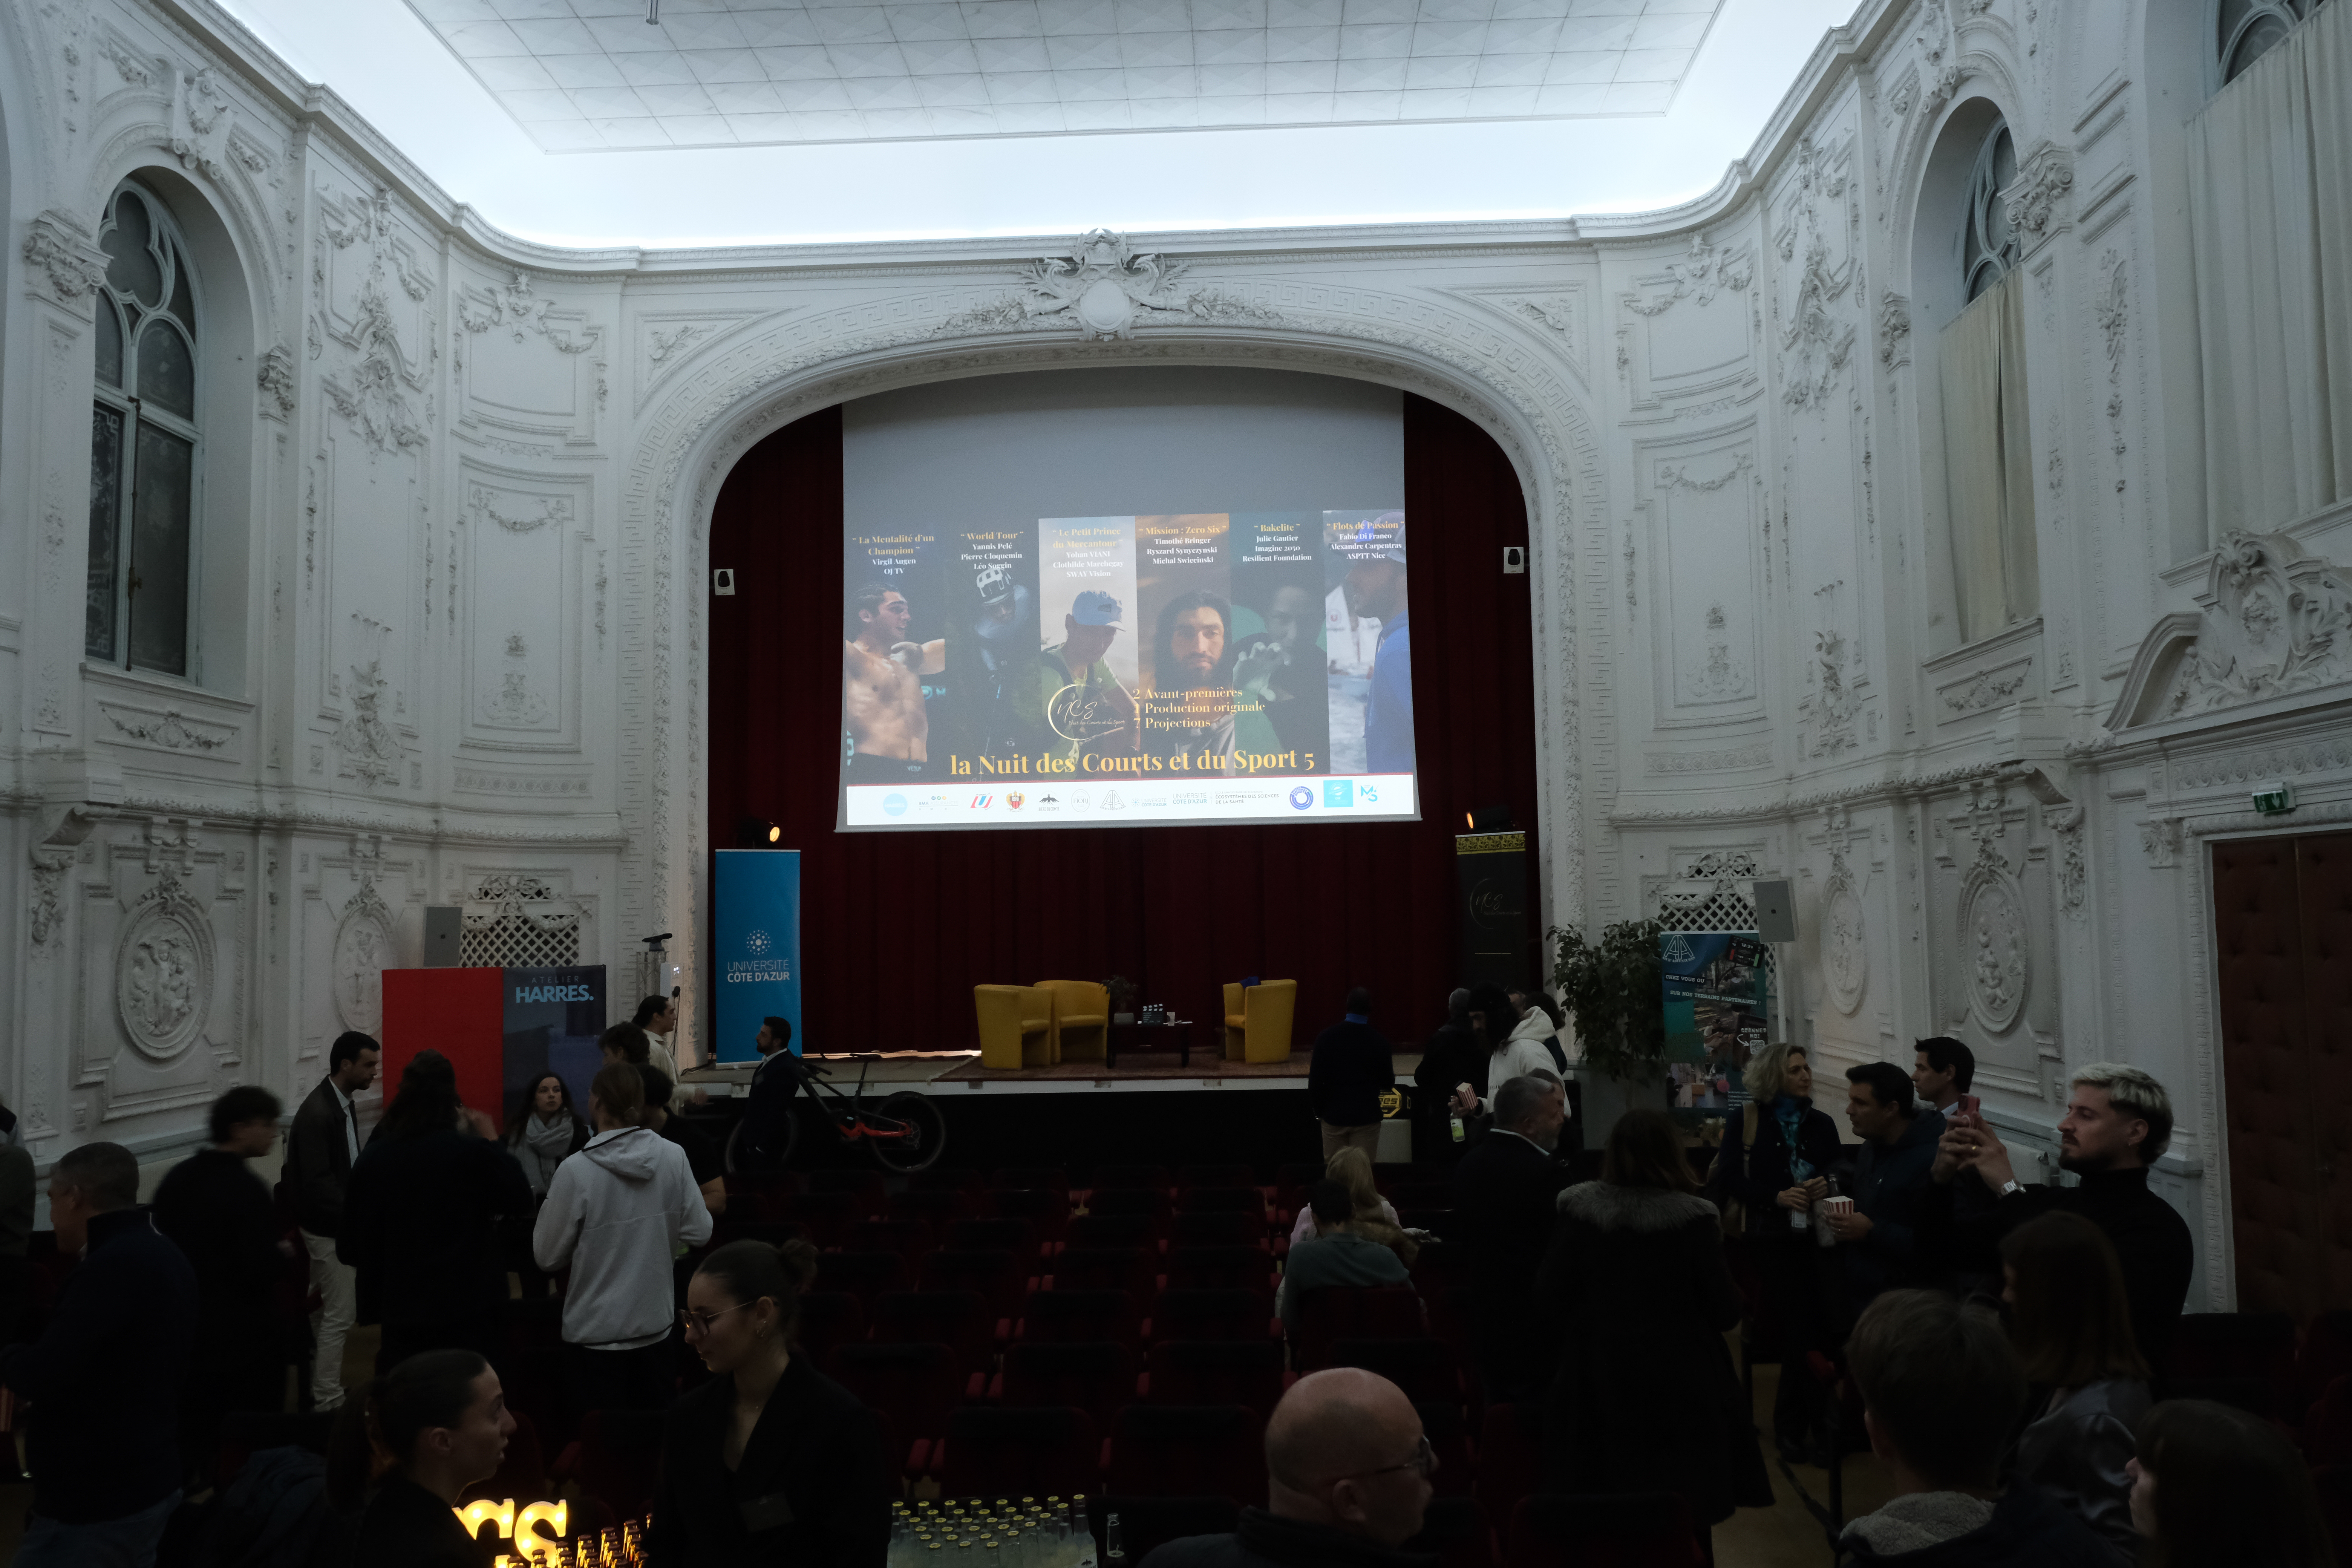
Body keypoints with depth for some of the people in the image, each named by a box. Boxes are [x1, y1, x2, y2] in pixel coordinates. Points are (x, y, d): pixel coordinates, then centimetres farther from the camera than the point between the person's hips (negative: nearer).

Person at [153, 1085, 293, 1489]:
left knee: (194, 1439, 17)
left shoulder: (176, 1180, 0)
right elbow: (260, 1273, -24)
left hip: (189, 1332, 7)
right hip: (247, 1340, -7)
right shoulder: (247, 1190, -22)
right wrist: (285, 1254, -5)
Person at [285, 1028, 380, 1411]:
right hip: (329, 1228, -9)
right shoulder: (317, 1113, -22)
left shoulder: (344, 1104, 7)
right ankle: (327, 1402, 5)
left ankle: (320, 1389, 26)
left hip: (339, 1224, 9)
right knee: (340, 1315, -4)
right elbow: (318, 1183, -25)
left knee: (326, 1310, 16)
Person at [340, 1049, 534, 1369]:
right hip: (465, 1308, -3)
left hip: (399, 1309, 3)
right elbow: (521, 1200, 0)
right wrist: (492, 1140, 5)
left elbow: (349, 1248, 5)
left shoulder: (372, 1157, -2)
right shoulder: (471, 1153, -13)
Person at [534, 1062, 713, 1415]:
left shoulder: (576, 1171, -18)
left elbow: (548, 1257, -9)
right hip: (657, 1324, 3)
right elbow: (699, 1233, -1)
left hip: (598, 1333, -3)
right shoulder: (674, 1157, -9)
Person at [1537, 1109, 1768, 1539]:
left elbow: (1550, 1299, -3)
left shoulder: (1578, 1210, -7)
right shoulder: (1693, 1218, -15)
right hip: (1678, 1383, -2)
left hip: (1599, 1380, 2)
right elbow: (1726, 1311, -9)